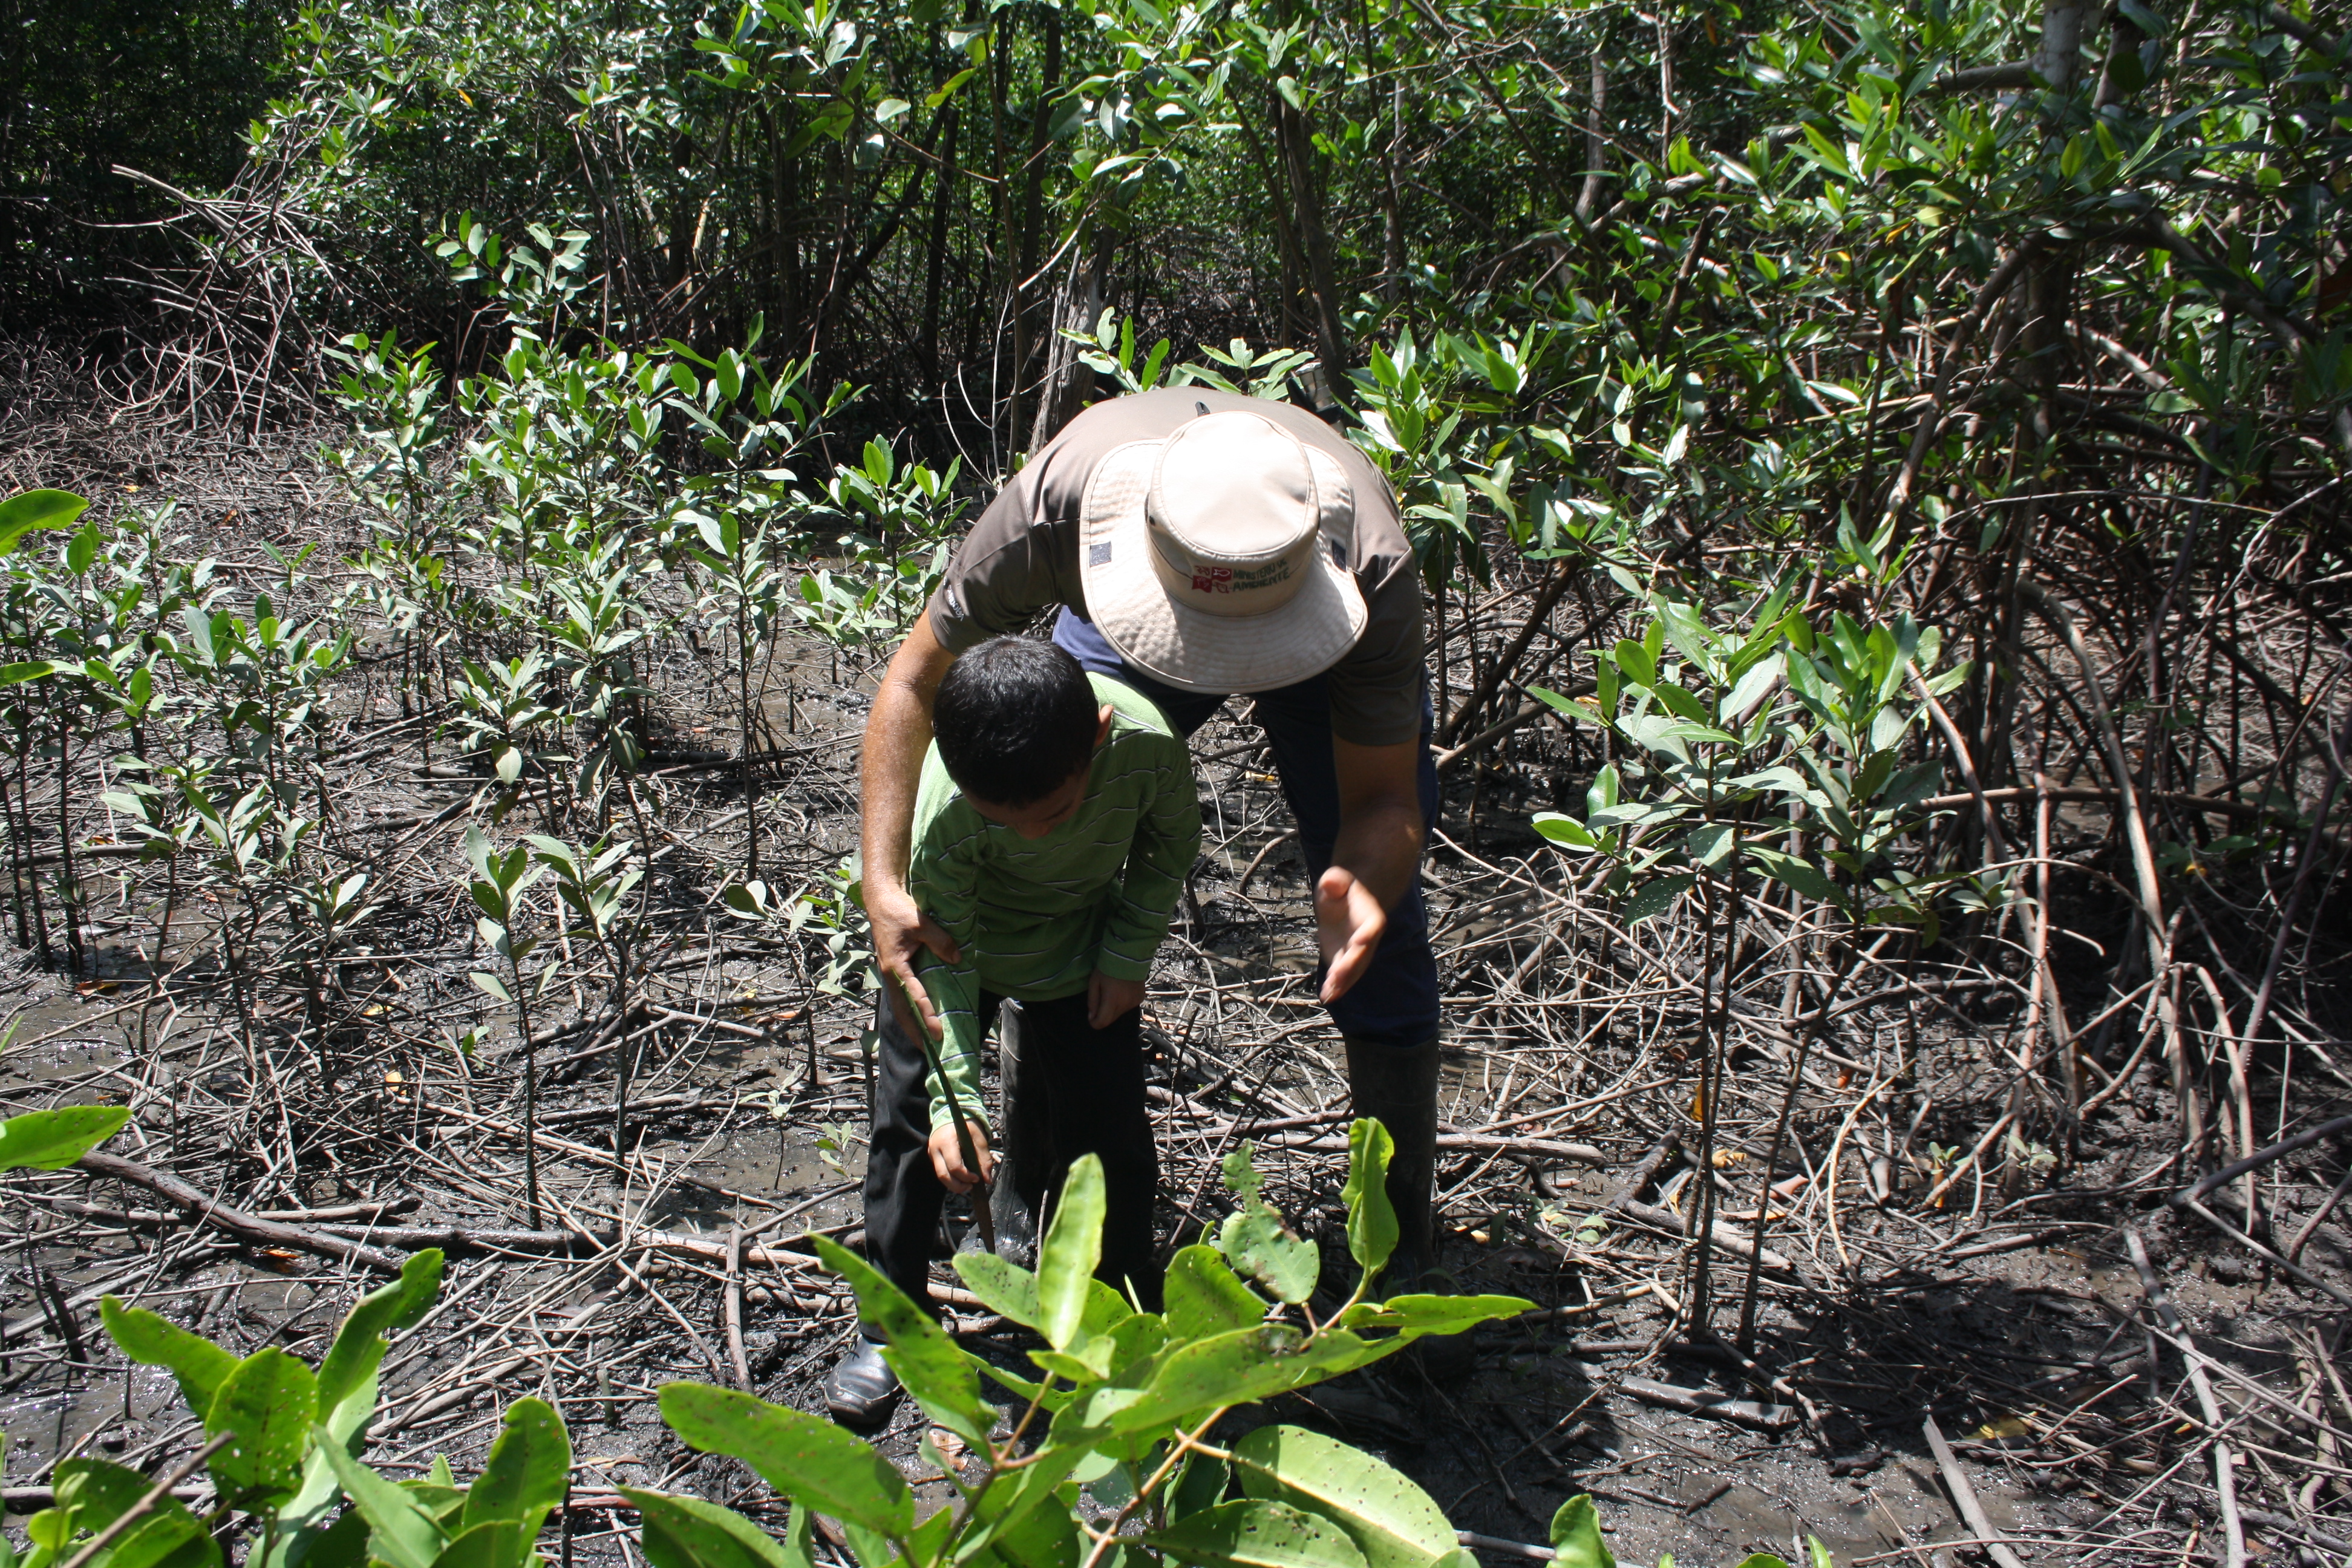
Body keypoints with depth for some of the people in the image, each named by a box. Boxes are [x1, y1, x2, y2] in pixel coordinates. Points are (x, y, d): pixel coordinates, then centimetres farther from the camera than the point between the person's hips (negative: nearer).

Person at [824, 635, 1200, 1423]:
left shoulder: (1148, 746, -36)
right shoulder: (940, 811, -40)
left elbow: (1170, 845, -11)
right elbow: (941, 955, -26)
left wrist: (1128, 956, -8)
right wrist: (955, 1098, -32)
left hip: (1082, 940, 1)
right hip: (958, 942, -1)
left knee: (1106, 1130, 2)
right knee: (912, 1116, 3)